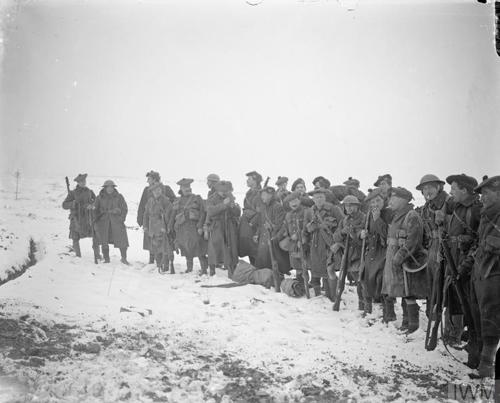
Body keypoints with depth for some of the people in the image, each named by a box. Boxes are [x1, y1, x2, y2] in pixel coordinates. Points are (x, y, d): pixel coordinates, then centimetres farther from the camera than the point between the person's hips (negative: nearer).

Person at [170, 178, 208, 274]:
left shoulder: (197, 198, 3)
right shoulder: (178, 201, 16)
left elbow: (202, 212, -4)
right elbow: (173, 215, 19)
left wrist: (200, 226, -14)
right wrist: (170, 227, 12)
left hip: (193, 226, -4)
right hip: (182, 228, 4)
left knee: (198, 247, -10)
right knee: (186, 248, 9)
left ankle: (204, 269, -4)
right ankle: (189, 268, 21)